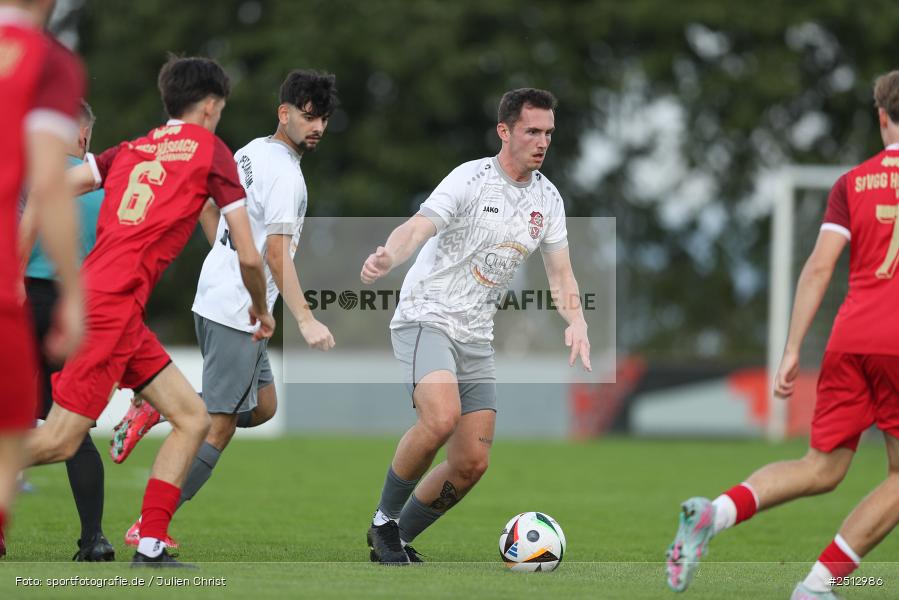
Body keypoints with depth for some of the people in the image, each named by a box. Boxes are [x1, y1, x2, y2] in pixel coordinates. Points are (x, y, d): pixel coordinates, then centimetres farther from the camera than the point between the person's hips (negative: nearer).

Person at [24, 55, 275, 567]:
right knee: (59, 442, -10)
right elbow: (248, 257, 1)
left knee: (193, 419, 9)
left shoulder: (132, 149, 18)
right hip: (111, 307, -8)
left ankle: (152, 544, 3)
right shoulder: (211, 151, 1)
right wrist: (261, 309, 19)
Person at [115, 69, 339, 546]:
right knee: (219, 427, -6)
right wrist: (306, 322, -27)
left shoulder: (251, 152, 11)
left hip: (216, 296, 10)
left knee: (263, 407, 17)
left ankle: (157, 411, 11)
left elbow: (206, 206, 24)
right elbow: (277, 252, -24)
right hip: (238, 314, -10)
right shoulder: (285, 175, -18)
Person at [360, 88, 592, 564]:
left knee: (471, 464, 0)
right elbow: (419, 227, -26)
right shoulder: (472, 178, -12)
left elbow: (560, 274, 12)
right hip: (425, 316, -7)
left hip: (476, 337, 7)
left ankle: (398, 539, 20)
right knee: (441, 417, -31)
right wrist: (388, 257, -48)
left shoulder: (547, 198, 8)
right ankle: (384, 521, -11)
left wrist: (576, 322, -8)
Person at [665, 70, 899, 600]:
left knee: (821, 470, 12)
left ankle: (718, 512, -12)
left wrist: (792, 352, 2)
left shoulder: (852, 183, 10)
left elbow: (819, 267, 2)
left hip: (849, 338, 4)